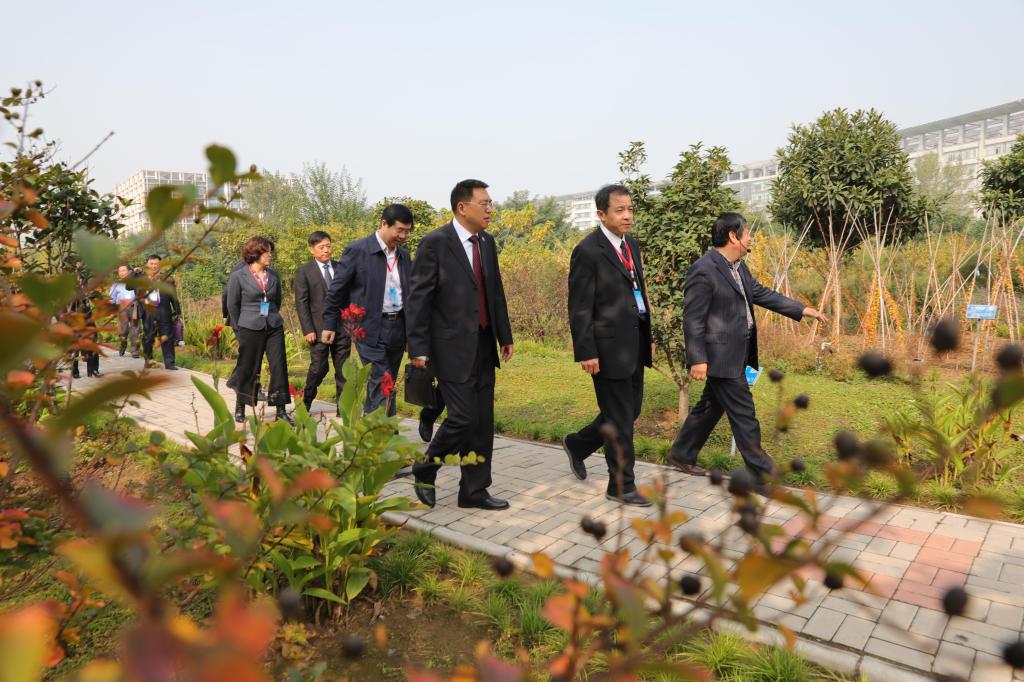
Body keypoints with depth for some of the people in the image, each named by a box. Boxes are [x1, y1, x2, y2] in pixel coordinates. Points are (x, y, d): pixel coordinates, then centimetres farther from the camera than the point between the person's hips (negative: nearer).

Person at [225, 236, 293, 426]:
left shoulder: (274, 275, 7)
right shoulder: (238, 277, -4)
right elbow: (232, 306, 3)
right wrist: (239, 330, 7)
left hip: (274, 328, 4)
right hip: (250, 329, -3)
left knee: (279, 366, -2)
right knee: (247, 369, 5)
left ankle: (281, 410, 5)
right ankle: (240, 408, 23)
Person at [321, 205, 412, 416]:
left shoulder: (404, 255, 10)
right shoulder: (358, 250, -7)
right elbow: (337, 288, -2)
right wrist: (329, 324, 0)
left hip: (398, 327, 6)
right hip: (371, 328, -6)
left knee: (384, 385, 13)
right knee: (382, 387, -9)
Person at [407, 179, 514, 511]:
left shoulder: (487, 242, 11)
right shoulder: (435, 243, -10)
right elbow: (417, 298, -11)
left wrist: (505, 336, 15)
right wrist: (418, 348, -15)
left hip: (483, 346, 7)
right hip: (452, 347, -7)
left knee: (483, 422, 9)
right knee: (463, 417, -7)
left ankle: (474, 490, 21)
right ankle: (425, 469, 19)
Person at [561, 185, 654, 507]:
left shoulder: (631, 244, 12)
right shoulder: (587, 251, -13)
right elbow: (580, 308, -14)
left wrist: (648, 336, 17)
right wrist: (586, 353, -17)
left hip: (634, 344, 9)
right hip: (609, 346, -8)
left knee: (631, 410, 17)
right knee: (619, 418, 2)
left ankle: (578, 444, 37)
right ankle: (621, 486, 19)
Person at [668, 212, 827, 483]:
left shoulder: (738, 266, 12)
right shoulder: (703, 270, -18)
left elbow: (762, 294, 19)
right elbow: (693, 318, -19)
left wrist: (802, 310, 14)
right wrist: (697, 359, -21)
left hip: (736, 354, 10)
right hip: (720, 356, -10)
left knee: (711, 406, 19)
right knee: (743, 415, -2)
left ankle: (681, 455, 33)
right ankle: (762, 475, 9)